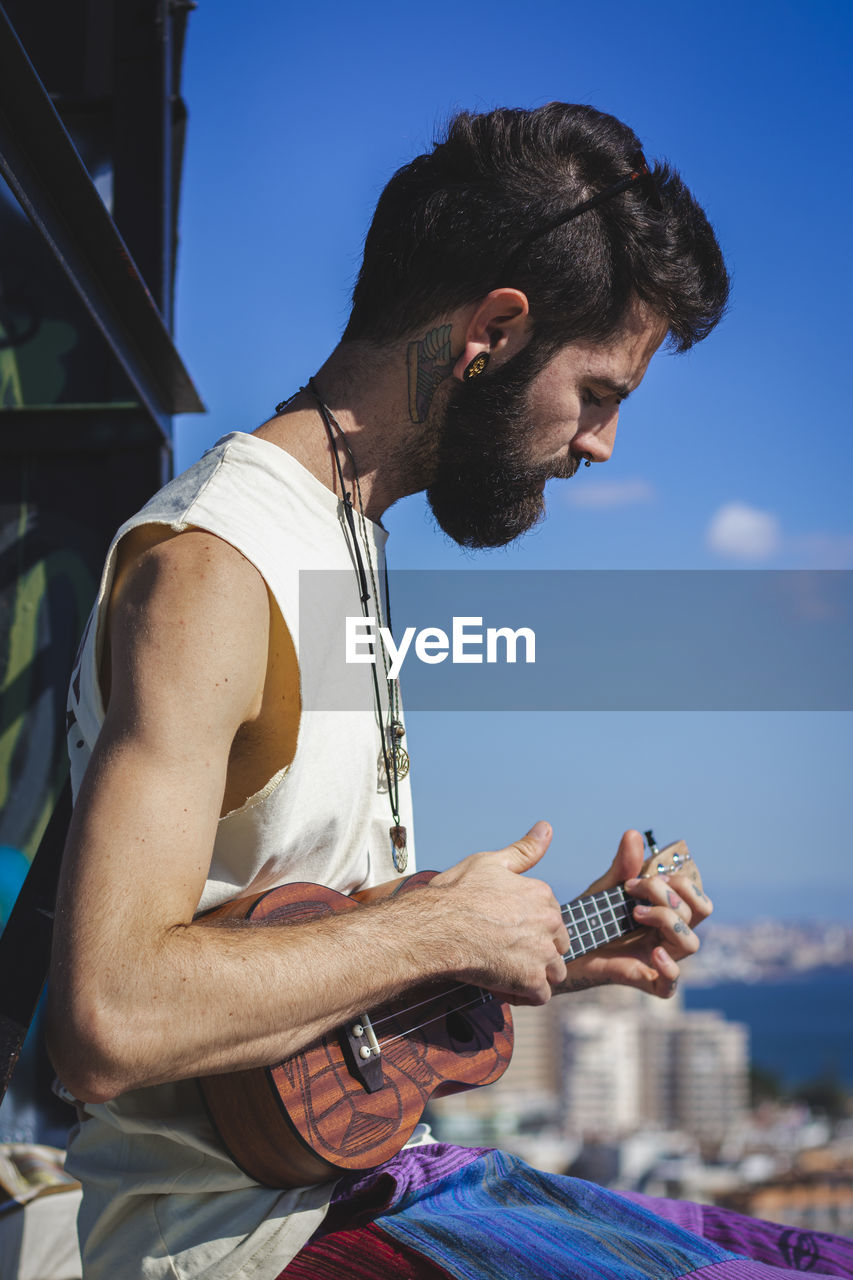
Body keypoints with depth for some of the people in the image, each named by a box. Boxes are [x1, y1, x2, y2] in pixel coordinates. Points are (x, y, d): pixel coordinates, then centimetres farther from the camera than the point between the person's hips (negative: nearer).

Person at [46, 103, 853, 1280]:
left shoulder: (351, 539, 14)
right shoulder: (210, 567, -17)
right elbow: (109, 1019, -28)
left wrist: (555, 950, 10)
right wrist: (445, 930, -19)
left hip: (360, 1171, 9)